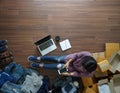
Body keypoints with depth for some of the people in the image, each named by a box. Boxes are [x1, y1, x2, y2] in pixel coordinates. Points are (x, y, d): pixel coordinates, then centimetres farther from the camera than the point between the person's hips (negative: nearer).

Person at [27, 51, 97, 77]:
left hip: (73, 68, -1)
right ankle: (38, 59, 13)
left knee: (58, 66, -6)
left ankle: (40, 65, 14)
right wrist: (68, 62, -27)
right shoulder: (86, 54, -39)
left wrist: (69, 74, -19)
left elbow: (79, 74, -16)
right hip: (71, 59, 1)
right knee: (56, 59, -6)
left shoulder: (89, 73, -33)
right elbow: (76, 55, -23)